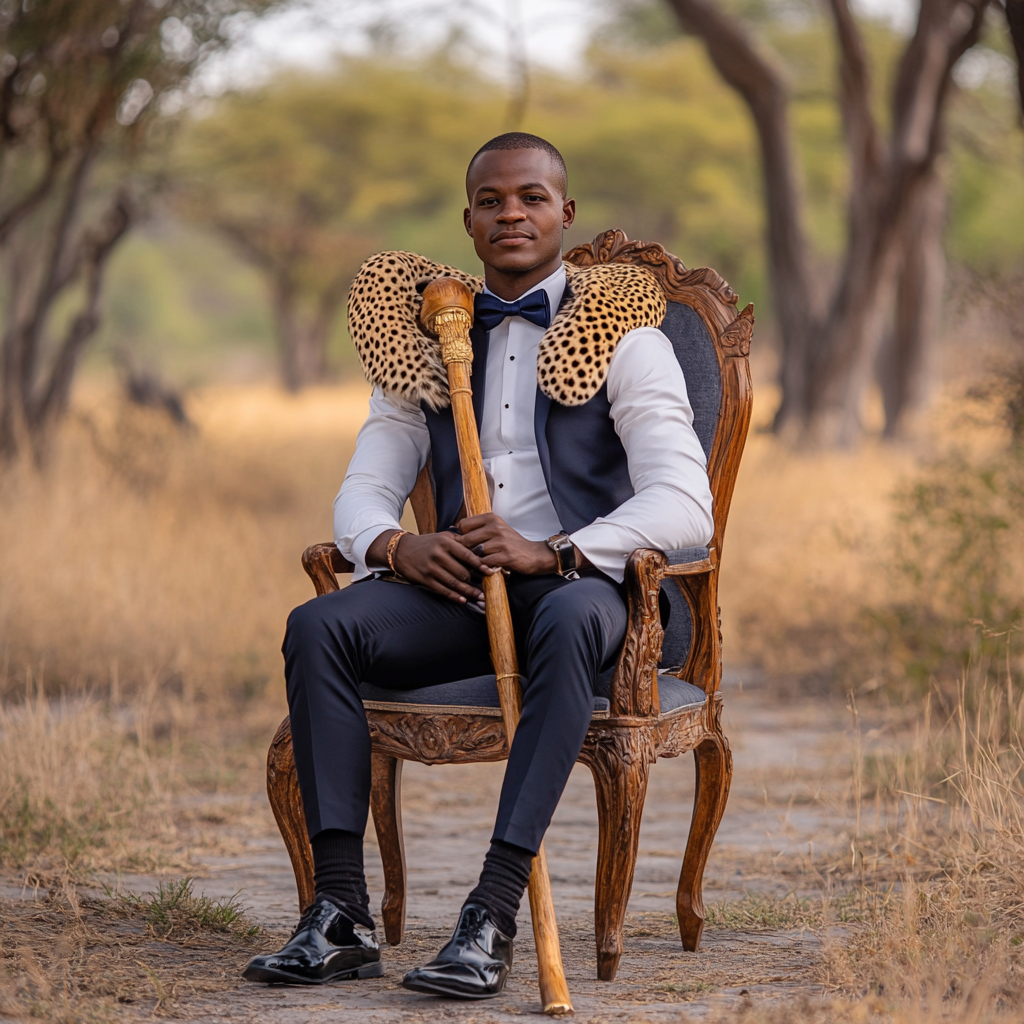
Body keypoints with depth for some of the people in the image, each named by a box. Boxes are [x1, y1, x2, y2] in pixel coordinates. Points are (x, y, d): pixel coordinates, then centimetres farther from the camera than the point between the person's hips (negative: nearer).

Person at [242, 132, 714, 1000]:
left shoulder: (623, 339, 4)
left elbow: (685, 504, -9)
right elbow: (363, 493, 13)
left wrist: (552, 552, -24)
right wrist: (398, 547, -13)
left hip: (578, 587, -4)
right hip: (456, 591, 4)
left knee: (572, 617, -40)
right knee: (319, 625, -25)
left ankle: (494, 918, -44)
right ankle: (342, 918, -29)